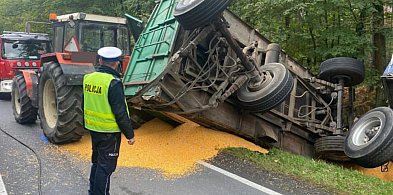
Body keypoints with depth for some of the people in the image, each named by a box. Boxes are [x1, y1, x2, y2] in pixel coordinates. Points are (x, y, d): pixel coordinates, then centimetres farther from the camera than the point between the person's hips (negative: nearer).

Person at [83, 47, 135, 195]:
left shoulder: (88, 78, 2)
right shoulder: (113, 83, -21)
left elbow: (85, 105, 13)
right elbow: (121, 113, -20)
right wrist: (130, 134, -11)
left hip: (93, 128, 8)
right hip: (109, 131, -8)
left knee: (97, 161, 22)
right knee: (106, 166, 3)